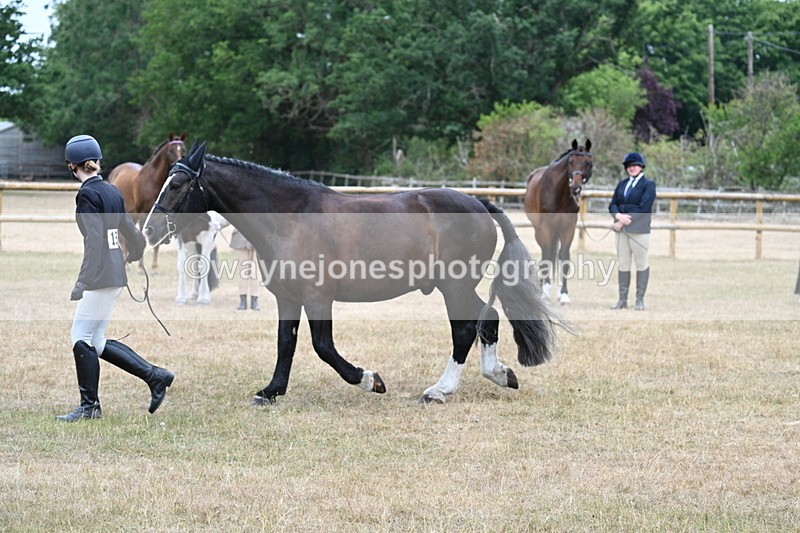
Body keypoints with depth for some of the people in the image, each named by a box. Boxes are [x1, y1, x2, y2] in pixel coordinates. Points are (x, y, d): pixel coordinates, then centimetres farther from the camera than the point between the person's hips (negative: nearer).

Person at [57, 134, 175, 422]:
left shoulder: (88, 194, -13)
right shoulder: (112, 191, 12)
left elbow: (95, 240, -22)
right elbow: (132, 234, 19)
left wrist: (83, 281, -26)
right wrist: (133, 257, 40)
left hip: (101, 276, -9)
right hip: (116, 276, 9)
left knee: (82, 338, 0)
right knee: (95, 342, 14)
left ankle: (90, 406, 5)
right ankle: (155, 376, 12)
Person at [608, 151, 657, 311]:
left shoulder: (648, 185, -3)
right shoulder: (622, 184, 15)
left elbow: (644, 208, -13)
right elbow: (613, 205, 8)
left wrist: (624, 221, -16)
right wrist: (618, 216, -15)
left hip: (639, 230, -6)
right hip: (621, 230, 6)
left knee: (642, 264, 1)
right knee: (623, 264, 7)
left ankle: (640, 300, 6)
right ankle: (622, 300, 12)